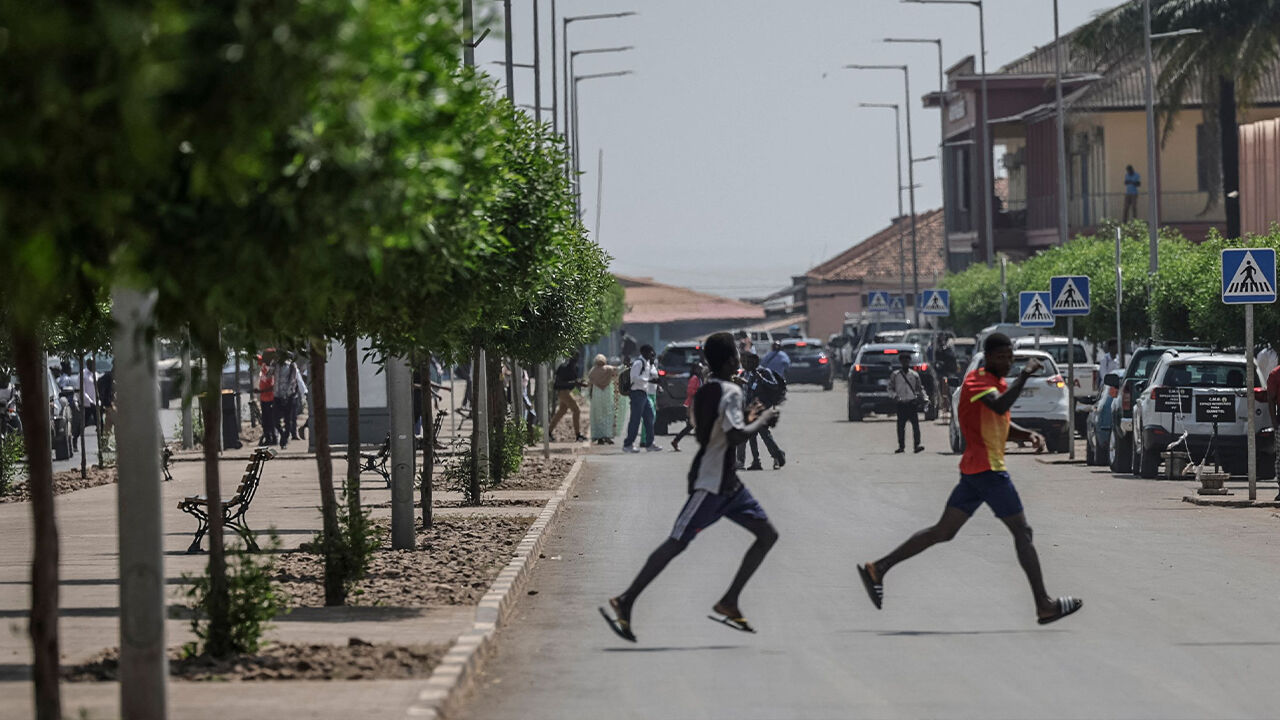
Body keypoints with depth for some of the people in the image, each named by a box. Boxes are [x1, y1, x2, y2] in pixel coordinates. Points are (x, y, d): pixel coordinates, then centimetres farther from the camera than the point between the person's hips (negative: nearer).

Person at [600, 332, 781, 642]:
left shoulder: (704, 392, 12)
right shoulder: (730, 392, -17)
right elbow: (735, 436, -28)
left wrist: (748, 418, 16)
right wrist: (761, 421, -12)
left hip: (727, 482, 10)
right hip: (710, 483, -10)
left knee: (767, 533, 8)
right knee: (676, 543, -10)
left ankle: (728, 604, 7)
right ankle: (624, 603, -7)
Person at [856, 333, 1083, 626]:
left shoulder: (998, 382, 18)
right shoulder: (977, 381, -13)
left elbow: (1002, 426, 29)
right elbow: (1000, 406, -34)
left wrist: (1029, 435, 11)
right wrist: (1024, 375, -30)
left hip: (974, 470, 10)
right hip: (988, 468, -10)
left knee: (943, 531, 8)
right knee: (1022, 532, -5)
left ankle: (878, 568, 6)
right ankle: (1044, 606, -3)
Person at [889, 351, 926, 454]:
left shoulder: (914, 375, 11)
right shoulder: (895, 375, 8)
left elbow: (919, 388, 18)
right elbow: (890, 388, 10)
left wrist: (921, 396, 2)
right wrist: (895, 396, -7)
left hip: (912, 402, 0)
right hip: (901, 403, 0)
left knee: (915, 424, -11)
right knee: (901, 426, 2)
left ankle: (917, 445, -14)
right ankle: (901, 446, 10)